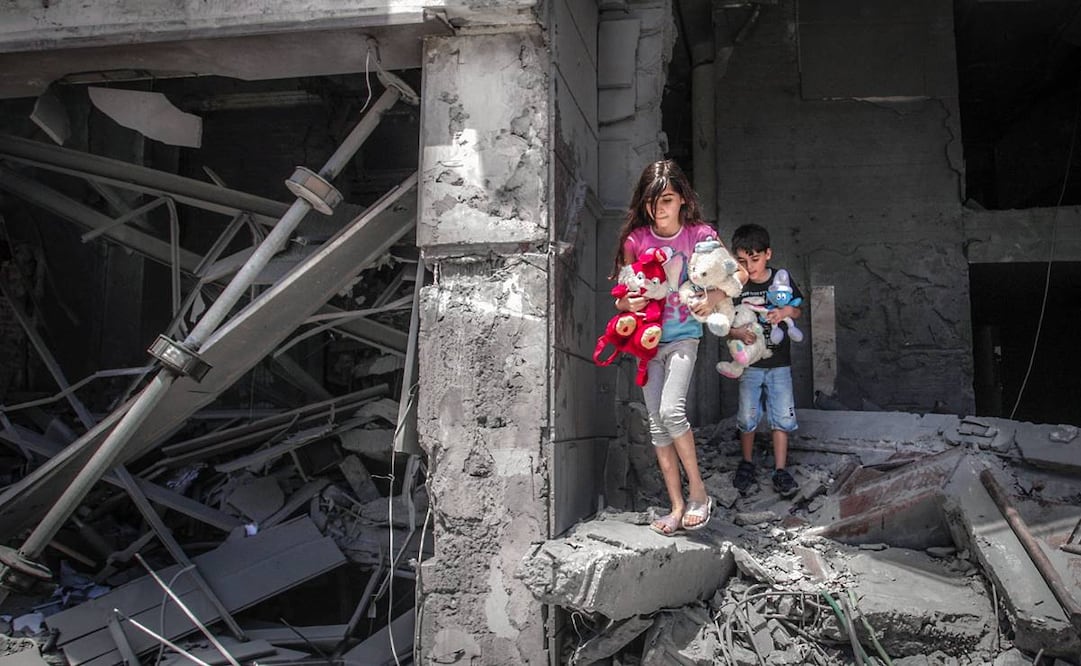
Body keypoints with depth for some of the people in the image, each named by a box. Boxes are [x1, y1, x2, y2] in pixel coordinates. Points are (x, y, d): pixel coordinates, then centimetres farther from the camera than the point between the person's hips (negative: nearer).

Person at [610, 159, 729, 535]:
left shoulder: (700, 236, -6)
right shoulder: (636, 239, -1)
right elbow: (621, 295, 6)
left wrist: (712, 299, -17)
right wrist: (629, 303, -17)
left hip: (683, 337, -3)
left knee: (671, 410, -21)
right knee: (657, 423, 2)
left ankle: (698, 492, -3)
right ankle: (678, 506, 10)